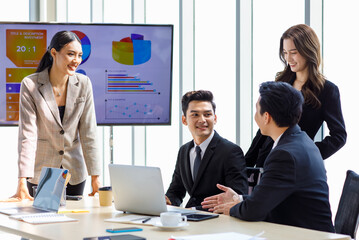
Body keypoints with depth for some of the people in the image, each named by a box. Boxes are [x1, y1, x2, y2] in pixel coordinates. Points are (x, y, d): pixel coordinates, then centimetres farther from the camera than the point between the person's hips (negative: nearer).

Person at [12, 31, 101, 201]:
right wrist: (22, 181, -26)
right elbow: (27, 134, -18)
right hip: (40, 173, -2)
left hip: (74, 173, 3)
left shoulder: (83, 84, -5)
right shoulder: (30, 85, -13)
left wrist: (95, 177, -7)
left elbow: (88, 133, -3)